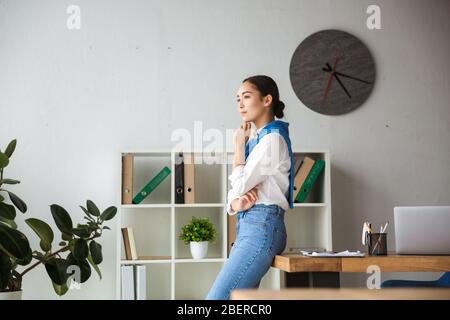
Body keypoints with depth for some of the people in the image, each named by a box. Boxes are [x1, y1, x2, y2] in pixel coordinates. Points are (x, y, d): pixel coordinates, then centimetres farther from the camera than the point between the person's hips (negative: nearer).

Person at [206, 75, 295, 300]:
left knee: (216, 297, -17)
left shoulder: (272, 139, -8)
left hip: (261, 227, -9)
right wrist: (236, 204, -6)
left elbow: (240, 185, -12)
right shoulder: (256, 139, 20)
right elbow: (234, 191, 18)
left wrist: (239, 146, 1)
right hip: (247, 227, 9)